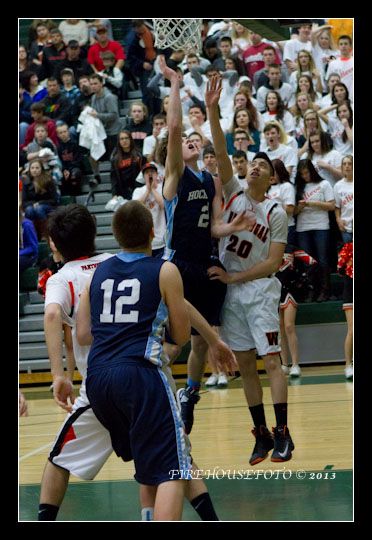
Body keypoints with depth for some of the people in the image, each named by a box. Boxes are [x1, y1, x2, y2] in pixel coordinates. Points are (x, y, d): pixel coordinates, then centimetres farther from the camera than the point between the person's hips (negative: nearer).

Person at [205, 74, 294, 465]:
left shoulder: (276, 213, -3)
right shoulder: (233, 195, 7)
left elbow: (273, 262, -8)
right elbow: (221, 153, -6)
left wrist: (233, 277, -12)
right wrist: (212, 111, -17)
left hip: (259, 290, -4)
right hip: (229, 291, 4)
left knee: (271, 362, -10)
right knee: (245, 367, 5)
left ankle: (283, 434, -9)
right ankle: (261, 435, 11)